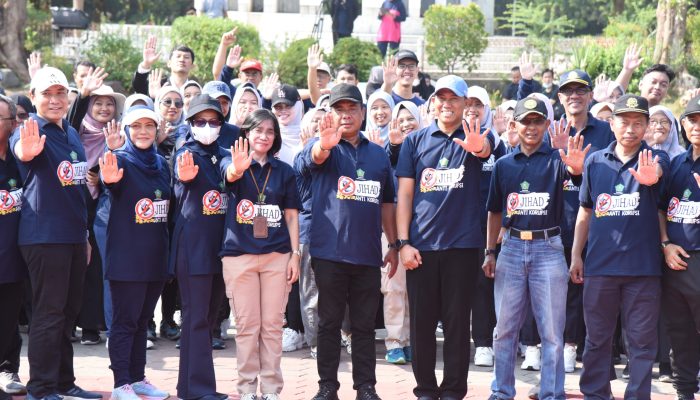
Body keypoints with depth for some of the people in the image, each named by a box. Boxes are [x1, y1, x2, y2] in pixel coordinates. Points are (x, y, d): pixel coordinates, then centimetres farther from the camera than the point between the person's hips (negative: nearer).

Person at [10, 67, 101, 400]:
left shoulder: (71, 134, 13)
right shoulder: (31, 131, -11)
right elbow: (20, 150, -36)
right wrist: (28, 149, -60)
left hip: (74, 235, 8)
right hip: (44, 236, -8)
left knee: (69, 311, 14)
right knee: (48, 313, -6)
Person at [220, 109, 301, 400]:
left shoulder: (284, 171, 9)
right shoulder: (232, 163, 2)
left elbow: (291, 215, 9)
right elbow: (230, 174, -23)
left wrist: (295, 254, 0)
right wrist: (239, 168, -47)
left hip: (277, 255, 2)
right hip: (239, 254, -2)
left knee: (272, 325, 3)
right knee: (246, 326, 2)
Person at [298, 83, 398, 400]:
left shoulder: (378, 154, 13)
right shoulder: (322, 147, 1)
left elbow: (386, 203, 17)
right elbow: (315, 157, -25)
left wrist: (394, 245, 12)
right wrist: (325, 144, -49)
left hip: (368, 254, 3)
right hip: (330, 252, -3)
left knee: (365, 324, 7)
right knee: (329, 322, 4)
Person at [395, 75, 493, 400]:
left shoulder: (474, 139, 2)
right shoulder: (415, 141, 6)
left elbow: (486, 150, -23)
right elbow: (404, 194, 5)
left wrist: (478, 146, -48)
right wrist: (403, 242, -3)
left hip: (462, 243, -1)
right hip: (421, 246, 1)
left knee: (457, 321, 3)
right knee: (421, 321, 5)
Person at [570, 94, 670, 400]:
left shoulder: (655, 159, 0)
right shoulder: (595, 161, 6)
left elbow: (656, 173, -26)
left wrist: (650, 177, -50)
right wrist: (576, 255, 9)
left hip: (642, 265, -2)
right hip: (599, 264, 2)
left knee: (642, 341, 2)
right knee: (597, 339, 9)